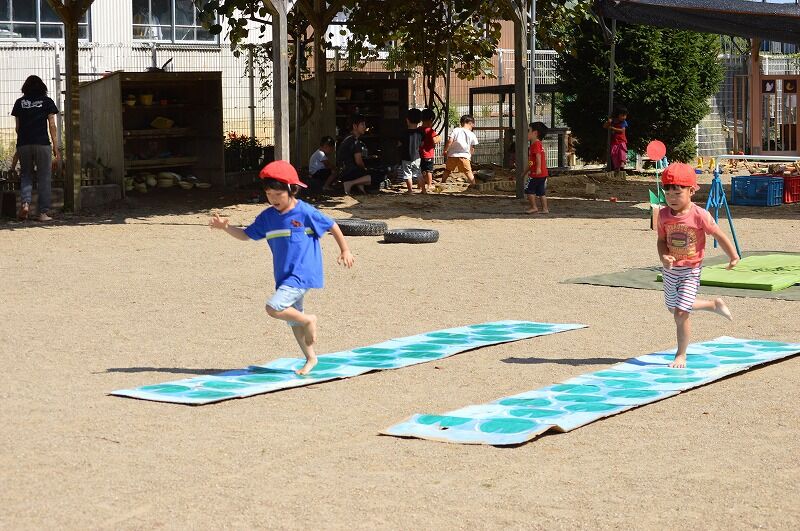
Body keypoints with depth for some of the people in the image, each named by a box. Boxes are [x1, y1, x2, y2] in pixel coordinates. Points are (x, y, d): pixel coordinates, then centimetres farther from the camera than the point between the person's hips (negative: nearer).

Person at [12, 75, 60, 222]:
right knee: (44, 177, 4)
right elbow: (52, 126, 1)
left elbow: (17, 127, 8)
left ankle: (25, 203, -9)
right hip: (42, 143, -2)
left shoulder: (19, 103, 10)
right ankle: (43, 212, 1)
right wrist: (55, 147, 3)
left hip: (23, 144, 2)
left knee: (25, 176, 14)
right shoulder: (47, 102, 5)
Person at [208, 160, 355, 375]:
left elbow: (332, 226, 0)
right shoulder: (268, 217, 6)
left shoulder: (305, 212, -11)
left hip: (303, 274, -7)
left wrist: (345, 250, 6)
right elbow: (246, 235, 10)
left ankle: (309, 320, -3)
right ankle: (310, 358, 29)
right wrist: (225, 227, -6)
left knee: (274, 307, -24)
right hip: (284, 277, 7)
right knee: (293, 322, 15)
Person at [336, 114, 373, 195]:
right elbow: (358, 162, -15)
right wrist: (365, 169, 4)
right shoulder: (355, 141, -11)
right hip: (349, 173, -10)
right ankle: (351, 183, -20)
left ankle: (360, 184, 5)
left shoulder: (347, 140, 20)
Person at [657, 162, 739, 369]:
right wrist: (663, 257, -18)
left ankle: (681, 354, 5)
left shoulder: (699, 215, -19)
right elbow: (662, 240, 3)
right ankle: (715, 305, 44)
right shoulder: (664, 215, -6)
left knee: (681, 312, -12)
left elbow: (719, 235, -8)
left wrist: (733, 256, 1)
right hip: (670, 269, 6)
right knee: (674, 308, 22)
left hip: (690, 270, -6)